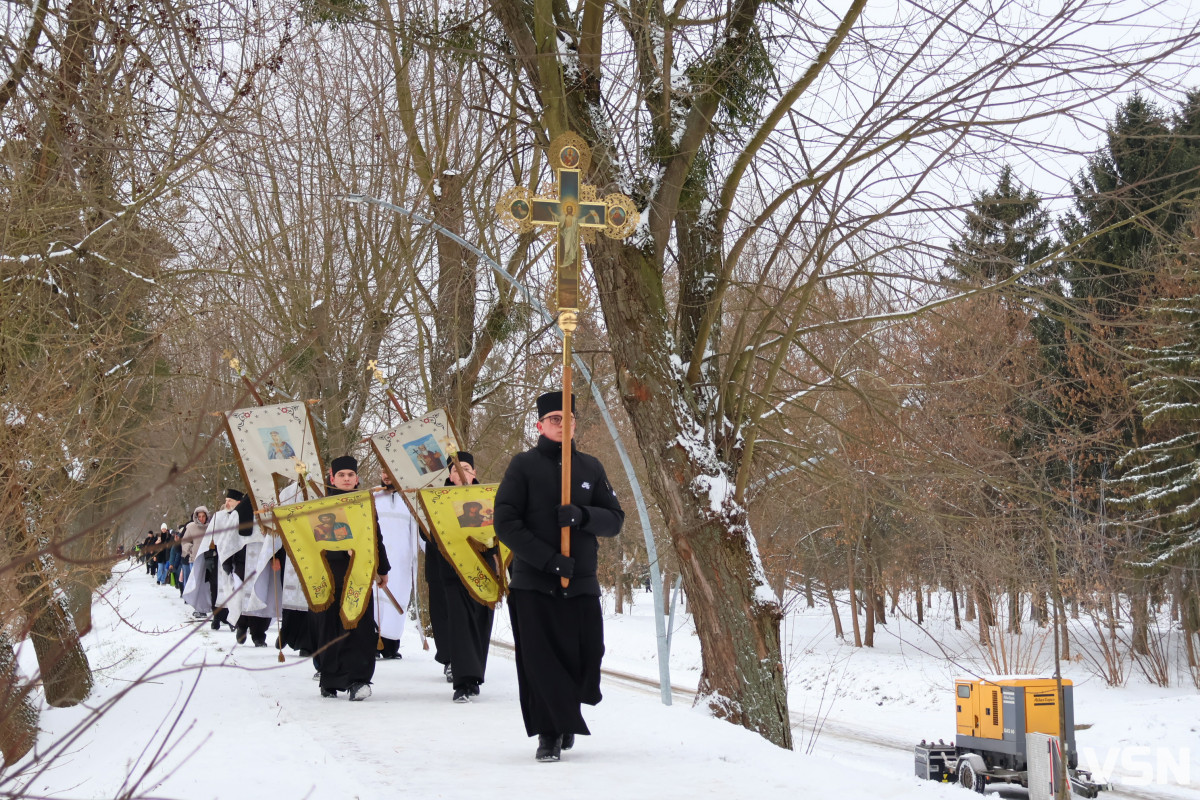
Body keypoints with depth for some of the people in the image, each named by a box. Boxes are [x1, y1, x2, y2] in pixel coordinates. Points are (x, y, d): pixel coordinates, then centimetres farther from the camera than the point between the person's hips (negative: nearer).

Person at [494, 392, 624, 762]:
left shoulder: (591, 467, 12)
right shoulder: (523, 465, 2)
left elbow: (615, 519, 9)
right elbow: (505, 523, -4)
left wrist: (583, 515, -13)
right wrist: (548, 559, -14)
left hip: (582, 584, 3)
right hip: (532, 584, -2)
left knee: (586, 660, 3)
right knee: (539, 663, -6)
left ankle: (566, 715, 31)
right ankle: (550, 734, 8)